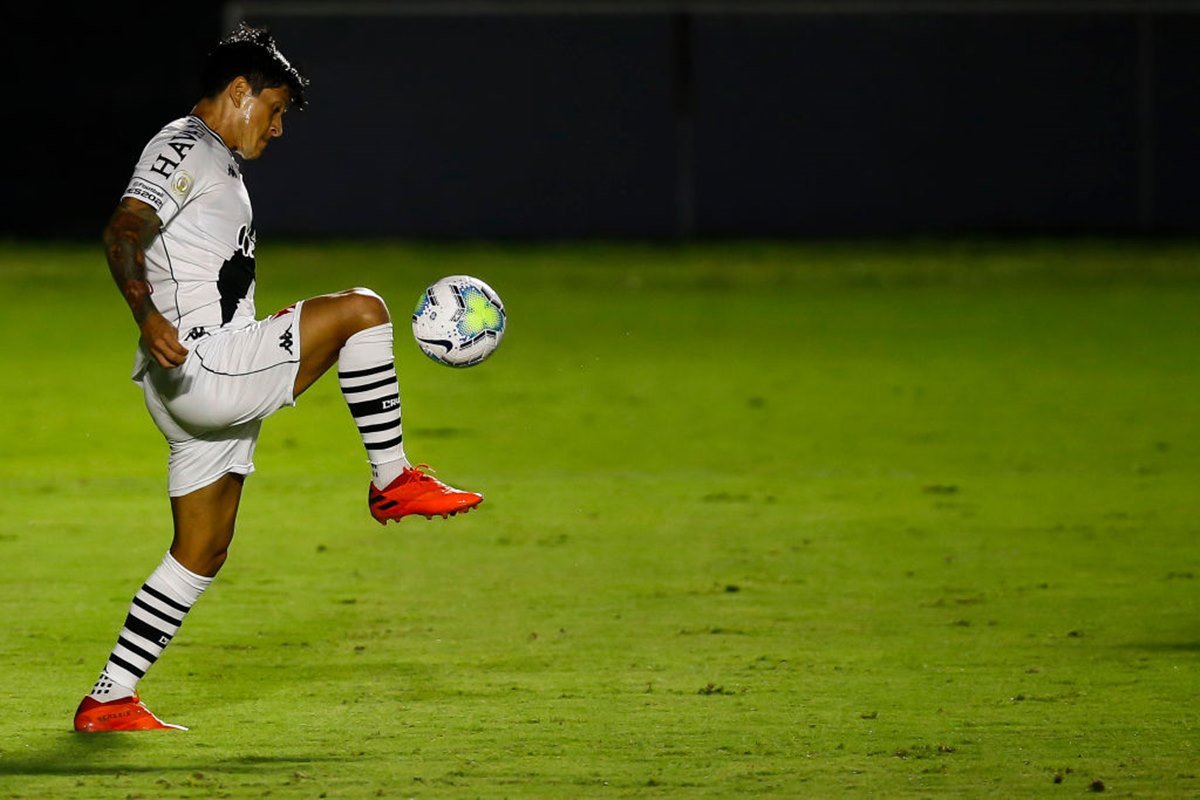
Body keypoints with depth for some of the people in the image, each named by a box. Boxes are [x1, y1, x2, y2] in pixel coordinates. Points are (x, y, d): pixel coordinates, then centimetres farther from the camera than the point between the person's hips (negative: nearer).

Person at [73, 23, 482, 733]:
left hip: (213, 384, 11)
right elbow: (123, 232, -25)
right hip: (202, 370, -11)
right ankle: (394, 480, -7)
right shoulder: (184, 149, -7)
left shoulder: (214, 162, 26)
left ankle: (109, 700, 11)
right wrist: (147, 315, -42)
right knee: (360, 308, -14)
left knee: (202, 554, 11)